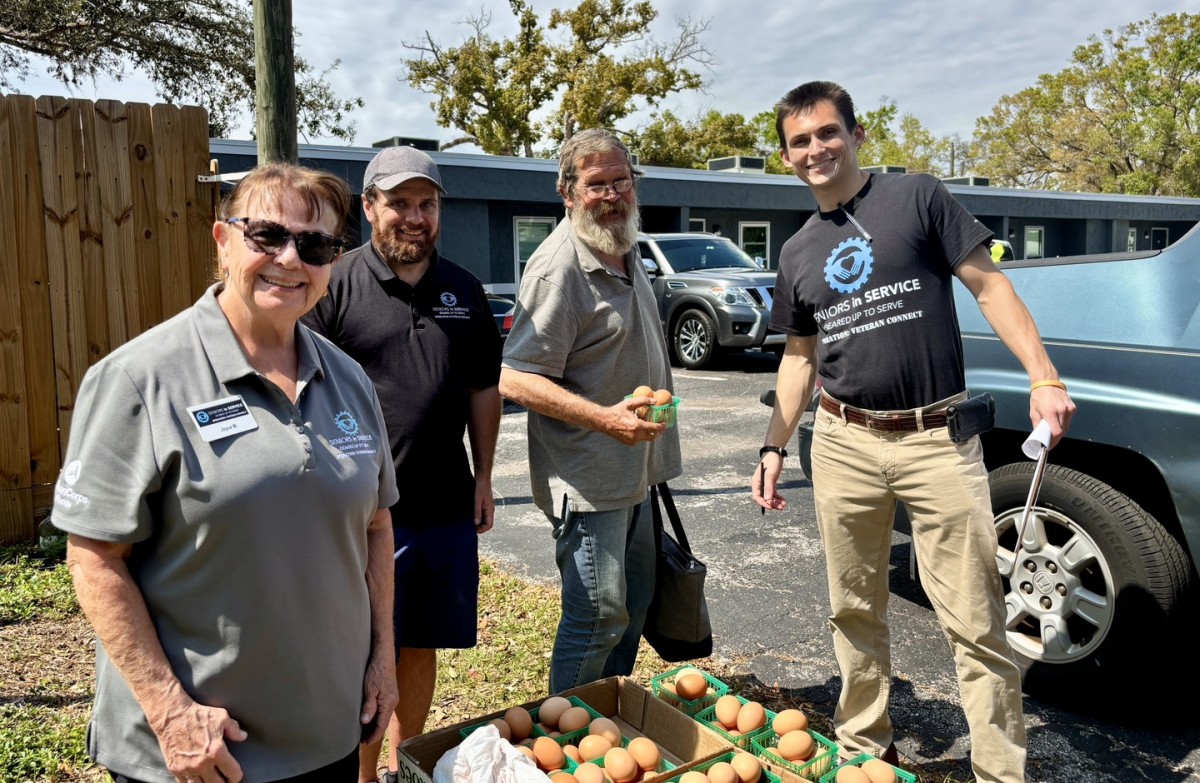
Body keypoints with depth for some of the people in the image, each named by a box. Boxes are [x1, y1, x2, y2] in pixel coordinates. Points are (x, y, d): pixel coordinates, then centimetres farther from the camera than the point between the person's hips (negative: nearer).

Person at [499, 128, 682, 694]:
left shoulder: (626, 251, 11)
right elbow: (516, 380, -23)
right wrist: (606, 418, -30)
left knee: (634, 602, 20)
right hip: (587, 477, -10)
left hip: (632, 469, 10)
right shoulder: (559, 267, -20)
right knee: (599, 613, -3)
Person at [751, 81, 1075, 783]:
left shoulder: (918, 197, 1)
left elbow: (989, 285, -2)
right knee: (855, 612, 14)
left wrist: (1044, 377, -13)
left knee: (975, 621, -3)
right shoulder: (798, 254, 13)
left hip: (937, 440, -4)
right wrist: (776, 445, 9)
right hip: (844, 446, 4)